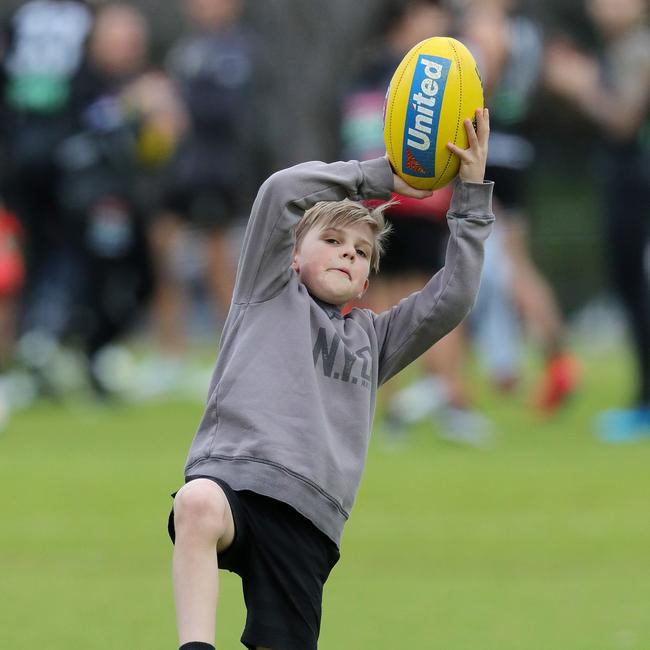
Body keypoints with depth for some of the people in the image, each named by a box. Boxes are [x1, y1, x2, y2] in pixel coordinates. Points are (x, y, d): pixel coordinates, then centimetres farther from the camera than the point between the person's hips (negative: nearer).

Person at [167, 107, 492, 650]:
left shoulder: (372, 338, 31)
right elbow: (282, 190, 9)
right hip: (230, 476, -4)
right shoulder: (271, 295, 21)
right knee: (200, 505, -40)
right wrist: (381, 176, 15)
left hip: (307, 519, 5)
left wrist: (472, 193, 18)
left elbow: (451, 299, 19)